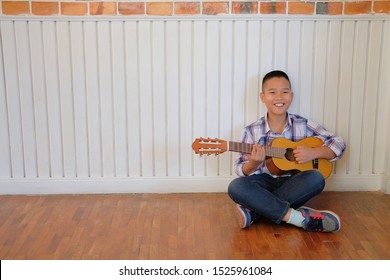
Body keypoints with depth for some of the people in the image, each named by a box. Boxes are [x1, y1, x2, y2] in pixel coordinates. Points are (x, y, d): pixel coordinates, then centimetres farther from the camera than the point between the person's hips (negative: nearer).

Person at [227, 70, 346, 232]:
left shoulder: (303, 126, 1)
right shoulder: (252, 131, 0)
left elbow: (338, 144, 2)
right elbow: (242, 170, -1)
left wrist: (313, 153, -15)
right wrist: (253, 164, -25)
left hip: (292, 183, 1)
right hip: (264, 183, 0)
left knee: (316, 178, -30)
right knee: (236, 186, -31)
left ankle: (253, 210, -29)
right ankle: (299, 217, -34)